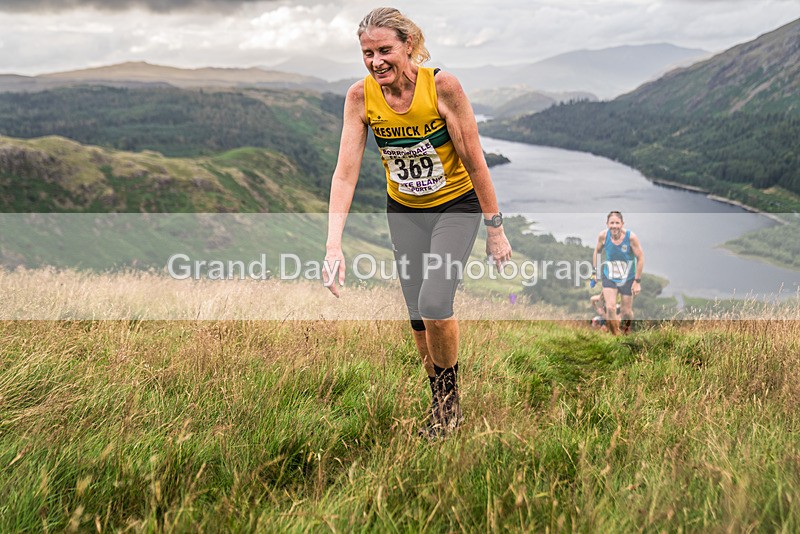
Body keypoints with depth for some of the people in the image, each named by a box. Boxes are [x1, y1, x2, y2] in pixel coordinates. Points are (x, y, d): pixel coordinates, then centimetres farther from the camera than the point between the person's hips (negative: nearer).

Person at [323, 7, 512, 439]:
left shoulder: (442, 85, -23)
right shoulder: (360, 96, -15)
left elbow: (474, 162, -17)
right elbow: (345, 173, -17)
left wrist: (495, 229, -12)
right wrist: (334, 245, -26)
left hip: (456, 205, -3)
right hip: (403, 210, 4)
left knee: (435, 306, -18)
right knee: (417, 316, 5)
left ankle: (450, 390, 10)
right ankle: (442, 403, 27)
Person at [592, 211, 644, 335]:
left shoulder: (631, 237, -23)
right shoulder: (603, 235, -16)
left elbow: (640, 258, -13)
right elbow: (597, 251, 5)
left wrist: (637, 281, -12)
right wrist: (595, 271, 5)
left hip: (627, 278, -1)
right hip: (609, 277, 1)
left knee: (626, 311, 9)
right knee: (610, 308, -14)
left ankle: (627, 333, 40)